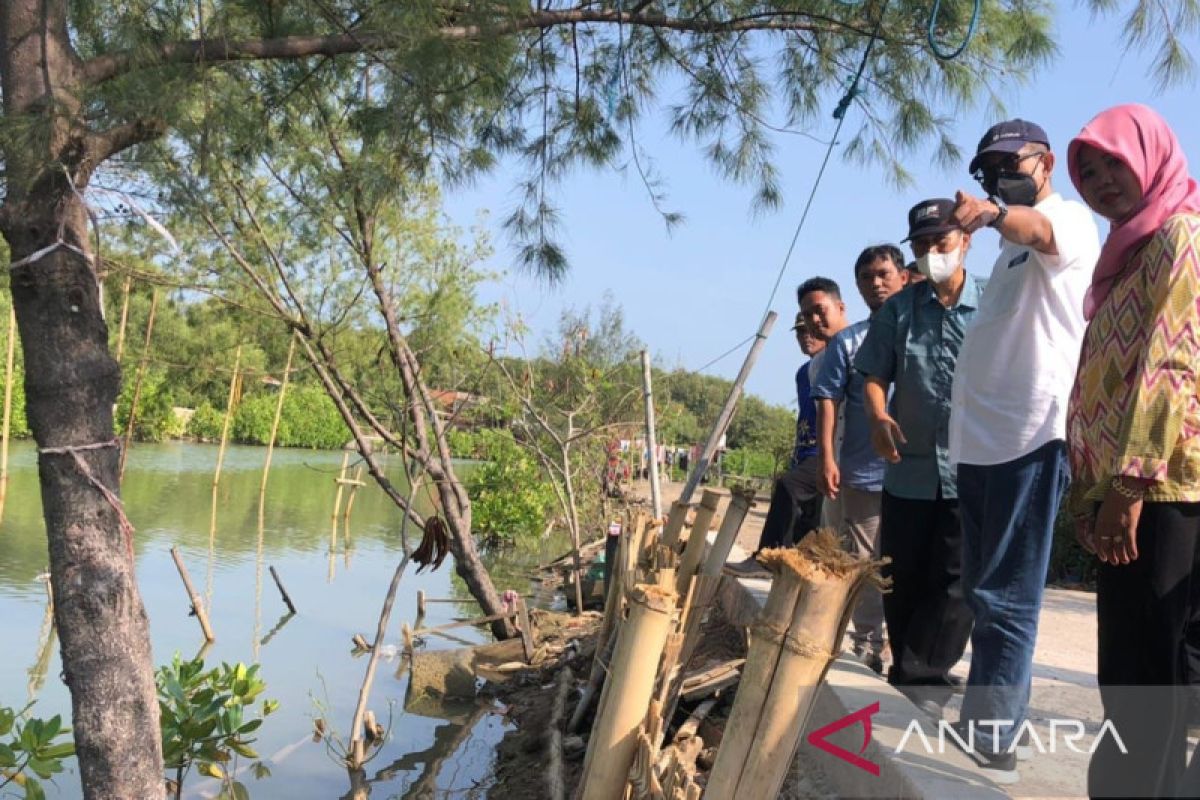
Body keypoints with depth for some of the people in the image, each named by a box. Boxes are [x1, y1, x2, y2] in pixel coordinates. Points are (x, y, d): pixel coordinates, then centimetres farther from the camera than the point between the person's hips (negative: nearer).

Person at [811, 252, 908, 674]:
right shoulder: (847, 342, 8)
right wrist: (827, 458, -6)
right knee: (864, 563, 6)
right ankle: (867, 646, 16)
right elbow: (829, 400, 4)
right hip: (864, 473, 0)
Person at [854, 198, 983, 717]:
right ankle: (913, 678, 23)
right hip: (908, 467, 3)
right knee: (902, 579, 9)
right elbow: (874, 375, 6)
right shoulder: (898, 309, 7)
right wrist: (878, 417, -14)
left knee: (951, 581, 0)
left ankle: (917, 678, 9)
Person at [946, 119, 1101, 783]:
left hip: (1030, 434, -10)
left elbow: (1040, 229, -29)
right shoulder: (1012, 248, 25)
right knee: (983, 596, 15)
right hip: (982, 437, 10)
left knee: (1004, 599, -9)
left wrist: (992, 213, -50)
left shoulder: (1070, 219, -3)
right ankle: (982, 725, 25)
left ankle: (991, 744, -4)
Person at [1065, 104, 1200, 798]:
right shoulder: (1131, 250, 23)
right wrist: (1096, 487, 16)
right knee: (1134, 668, 12)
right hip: (1127, 489, 9)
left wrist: (1129, 482, -20)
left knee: (1140, 668, -7)